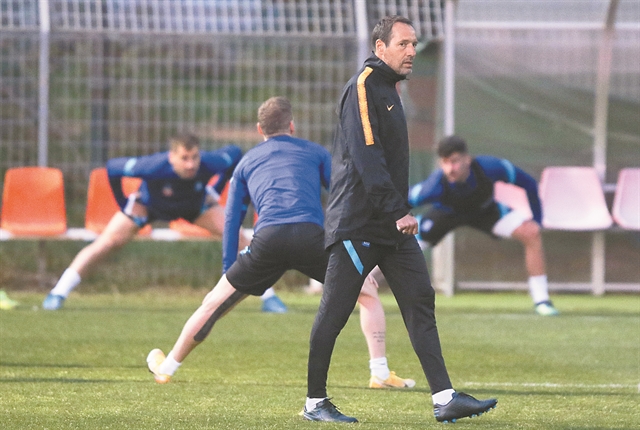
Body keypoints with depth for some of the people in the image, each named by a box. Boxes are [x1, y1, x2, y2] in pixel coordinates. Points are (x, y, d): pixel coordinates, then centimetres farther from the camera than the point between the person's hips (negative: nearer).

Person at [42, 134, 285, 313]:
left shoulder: (210, 163, -37)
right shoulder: (154, 167, -44)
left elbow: (235, 154, -13)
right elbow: (113, 167, -28)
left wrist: (217, 190, -9)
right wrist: (124, 204, -20)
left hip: (196, 205, 2)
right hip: (149, 204, -2)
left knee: (237, 238, -13)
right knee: (108, 242, -14)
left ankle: (268, 297, 1)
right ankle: (58, 294, -4)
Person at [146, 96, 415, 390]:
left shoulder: (246, 162, 29)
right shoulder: (314, 153, 24)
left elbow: (232, 219, 26)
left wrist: (227, 272, 29)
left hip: (267, 239, 1)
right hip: (310, 234, -1)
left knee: (213, 303, 18)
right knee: (368, 293, 17)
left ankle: (166, 368, 28)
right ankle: (380, 374, 7)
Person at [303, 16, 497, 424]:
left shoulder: (389, 88, 18)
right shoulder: (363, 87, -11)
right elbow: (366, 157, -20)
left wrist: (400, 210, 17)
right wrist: (398, 211, -22)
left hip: (392, 223, 9)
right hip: (356, 224, -9)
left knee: (421, 302, -1)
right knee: (334, 313, -1)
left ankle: (445, 398, -6)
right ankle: (315, 402, 7)